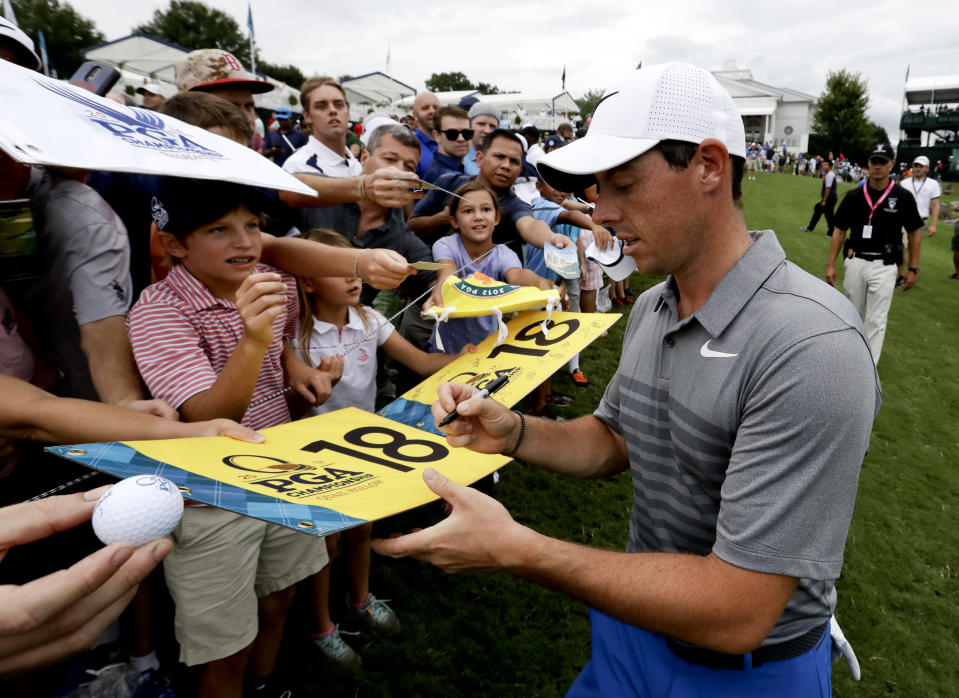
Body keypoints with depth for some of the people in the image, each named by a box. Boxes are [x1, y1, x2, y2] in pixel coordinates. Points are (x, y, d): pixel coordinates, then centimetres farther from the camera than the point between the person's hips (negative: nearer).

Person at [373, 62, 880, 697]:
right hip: (641, 615, 6)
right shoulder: (651, 308, -4)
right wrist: (513, 433, -11)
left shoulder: (809, 349, -31)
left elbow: (736, 612, -31)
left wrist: (514, 548, -31)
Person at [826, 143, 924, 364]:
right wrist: (830, 264, 0)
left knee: (876, 321, -3)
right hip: (855, 262, 3)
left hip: (884, 266, -2)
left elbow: (915, 233, 3)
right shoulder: (854, 196, 1)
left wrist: (913, 269, 1)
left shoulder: (903, 197, -4)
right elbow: (839, 230, 6)